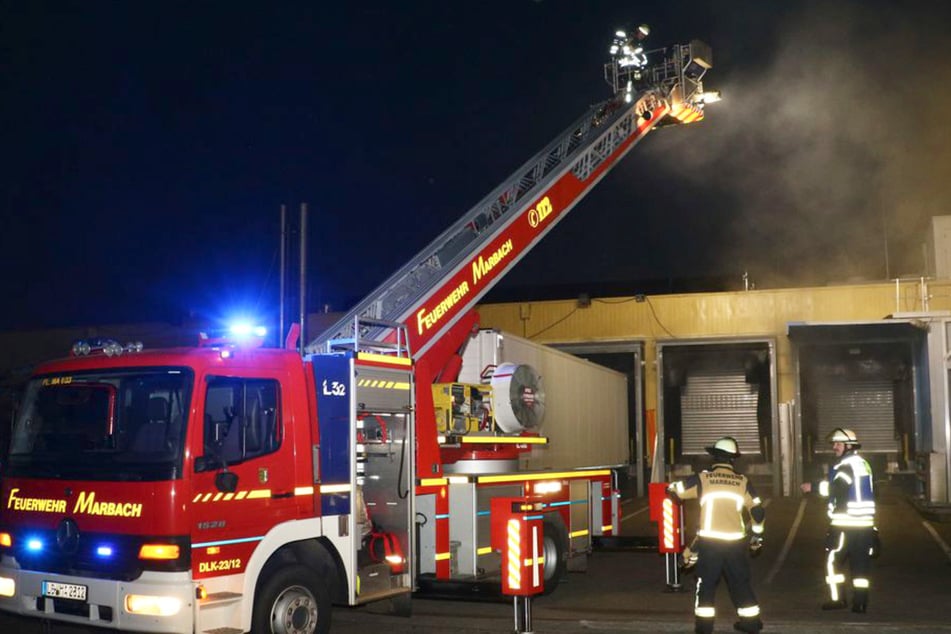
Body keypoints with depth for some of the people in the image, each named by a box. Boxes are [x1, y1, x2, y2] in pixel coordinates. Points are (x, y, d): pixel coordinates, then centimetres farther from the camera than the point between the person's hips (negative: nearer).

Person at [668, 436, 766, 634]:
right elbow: (758, 511, 4)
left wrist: (671, 488, 29)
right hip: (735, 542, 2)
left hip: (709, 542, -2)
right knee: (740, 582, 16)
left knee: (706, 582, 9)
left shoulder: (703, 479, -4)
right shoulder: (742, 482, 1)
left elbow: (674, 490, 4)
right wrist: (757, 535, 18)